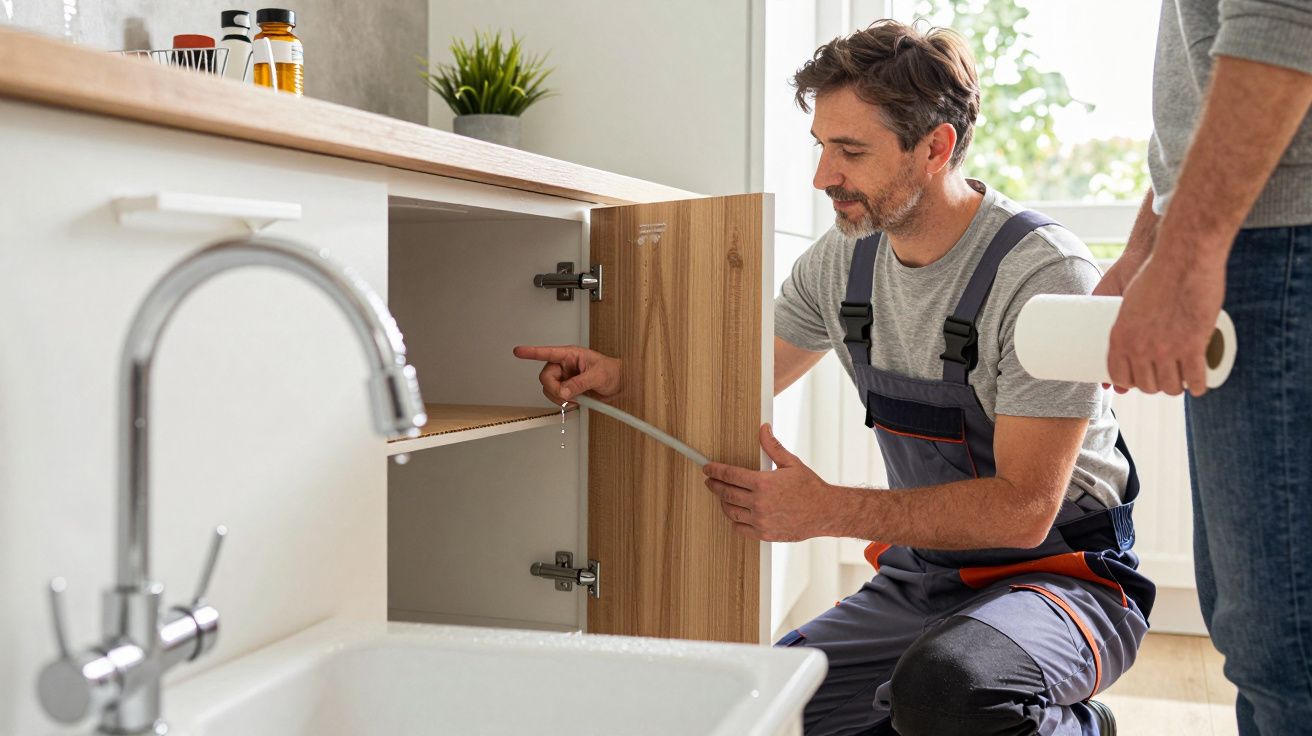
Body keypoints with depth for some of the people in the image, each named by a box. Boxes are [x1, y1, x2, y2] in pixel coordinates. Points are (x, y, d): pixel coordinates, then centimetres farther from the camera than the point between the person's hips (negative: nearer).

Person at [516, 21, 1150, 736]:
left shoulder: (1044, 272, -21)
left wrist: (829, 510, -29)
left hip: (1063, 572, -6)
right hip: (916, 576, 6)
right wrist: (620, 375, -5)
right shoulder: (844, 259, 0)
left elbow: (1021, 509, -24)